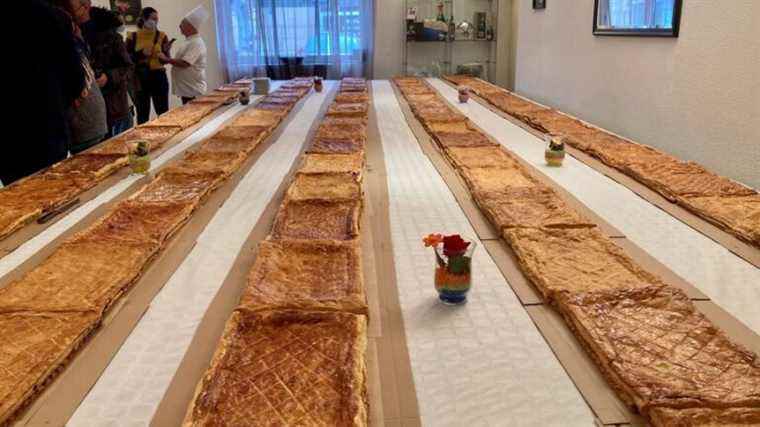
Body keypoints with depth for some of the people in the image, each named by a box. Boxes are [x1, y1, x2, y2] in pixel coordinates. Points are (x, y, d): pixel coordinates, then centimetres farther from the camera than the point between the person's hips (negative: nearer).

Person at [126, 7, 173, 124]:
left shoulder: (161, 36, 3)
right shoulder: (132, 37, 2)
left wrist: (166, 51, -22)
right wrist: (141, 53, -15)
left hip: (159, 77, 0)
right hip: (140, 79, 0)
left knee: (163, 113, 1)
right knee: (142, 115, 5)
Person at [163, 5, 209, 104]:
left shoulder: (196, 43, -16)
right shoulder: (190, 41, 16)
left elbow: (184, 63, -24)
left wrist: (166, 59, -13)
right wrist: (169, 59, 10)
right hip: (187, 89, 10)